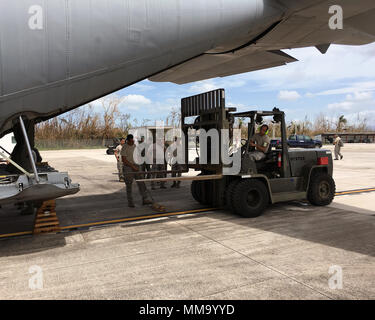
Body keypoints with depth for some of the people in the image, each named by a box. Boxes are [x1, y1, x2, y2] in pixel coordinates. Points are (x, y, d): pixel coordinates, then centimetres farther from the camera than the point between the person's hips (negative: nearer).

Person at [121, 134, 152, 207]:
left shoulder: (135, 146, 9)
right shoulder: (124, 147, -12)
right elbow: (124, 160, -16)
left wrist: (138, 165, 11)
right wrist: (132, 166, -18)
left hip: (136, 166, 6)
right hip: (128, 168, -6)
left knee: (141, 183, 3)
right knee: (129, 185, 2)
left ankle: (145, 199, 8)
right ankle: (130, 202, 12)